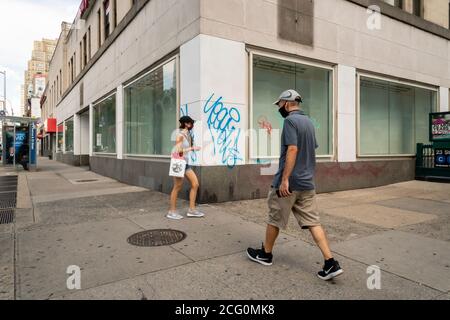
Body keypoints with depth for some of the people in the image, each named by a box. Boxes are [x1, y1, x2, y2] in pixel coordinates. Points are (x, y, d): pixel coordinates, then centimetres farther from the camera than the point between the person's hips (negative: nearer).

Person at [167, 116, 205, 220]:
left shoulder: (187, 135, 12)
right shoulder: (180, 136, -13)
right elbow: (178, 151, -19)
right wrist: (192, 148, -17)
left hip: (186, 163, 9)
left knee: (195, 184, 5)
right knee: (177, 187, -1)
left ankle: (192, 209, 11)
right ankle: (172, 212, 12)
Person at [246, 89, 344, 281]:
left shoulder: (290, 120, -11)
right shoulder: (308, 122, 15)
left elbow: (292, 150, -22)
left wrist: (284, 179, -23)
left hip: (289, 182, -8)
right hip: (307, 182, 8)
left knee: (274, 219, 9)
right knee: (312, 222, 8)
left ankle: (266, 254, 27)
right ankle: (331, 263, 3)